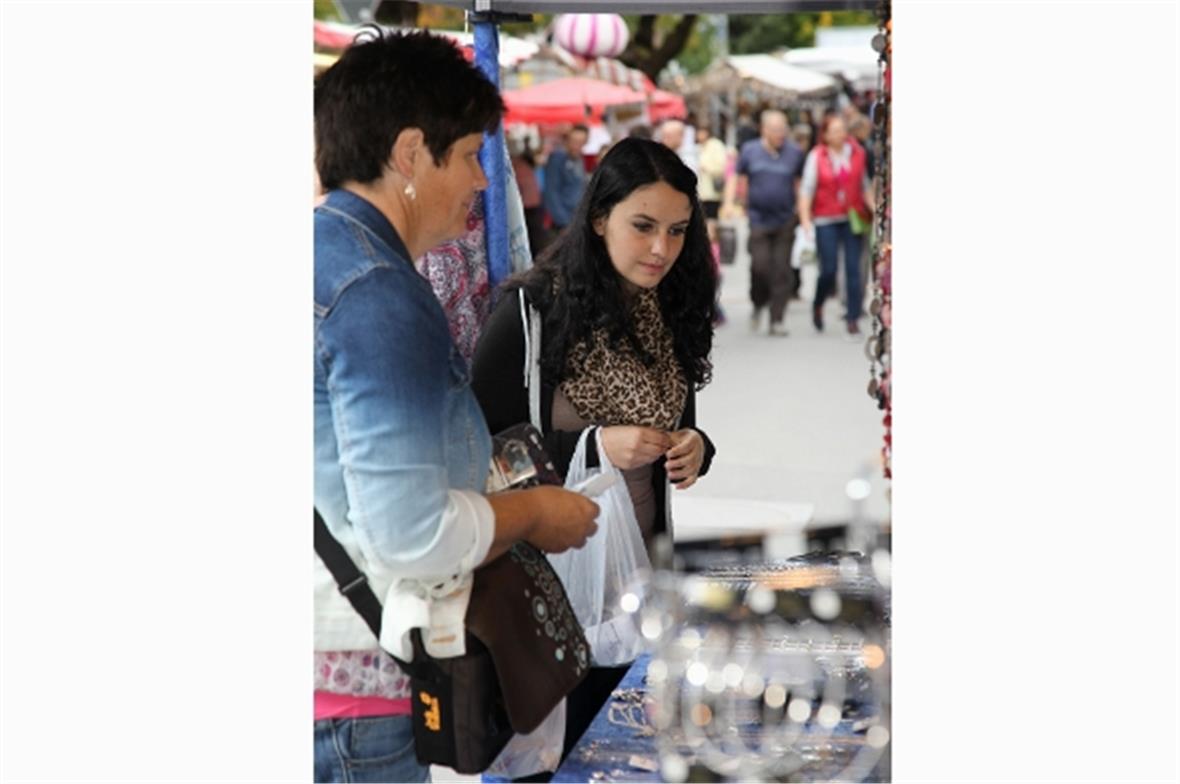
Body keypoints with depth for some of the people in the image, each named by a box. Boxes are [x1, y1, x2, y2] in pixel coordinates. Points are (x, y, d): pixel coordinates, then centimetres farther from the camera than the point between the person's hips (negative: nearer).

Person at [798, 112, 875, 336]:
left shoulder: (857, 153, 6)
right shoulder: (816, 156, -3)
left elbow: (865, 185, 15)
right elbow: (806, 189, -4)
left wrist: (874, 210, 5)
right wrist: (805, 220, -12)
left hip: (853, 219, 2)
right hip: (826, 220, -2)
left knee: (853, 268, -4)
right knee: (828, 269, -4)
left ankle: (853, 318, 0)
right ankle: (817, 306, 25)